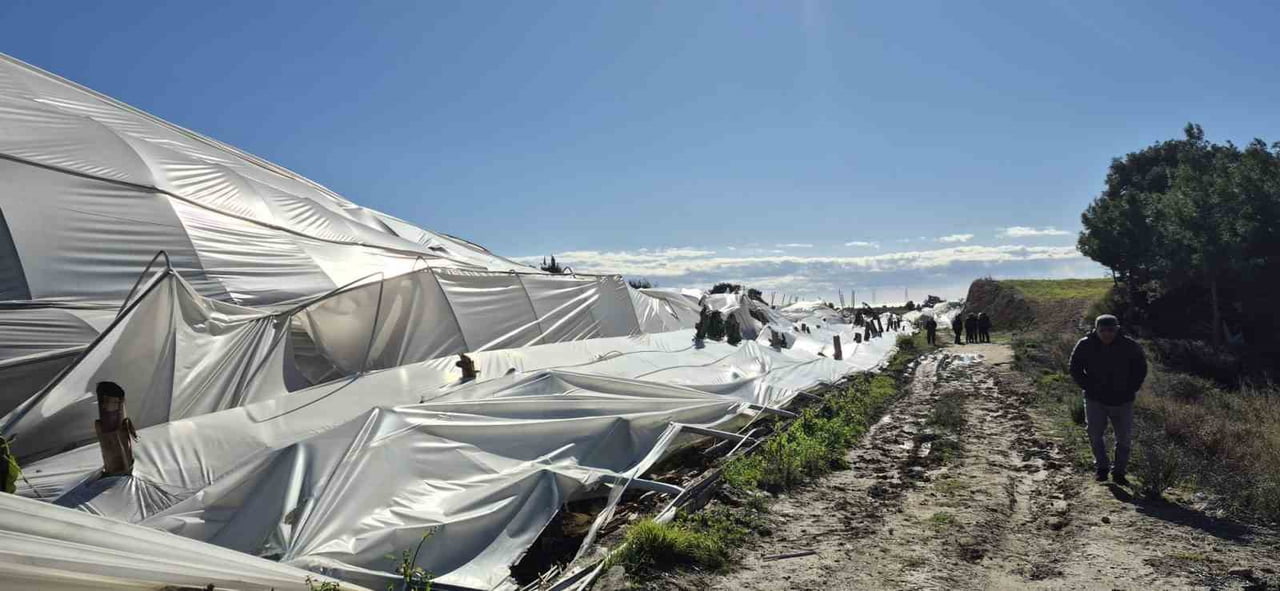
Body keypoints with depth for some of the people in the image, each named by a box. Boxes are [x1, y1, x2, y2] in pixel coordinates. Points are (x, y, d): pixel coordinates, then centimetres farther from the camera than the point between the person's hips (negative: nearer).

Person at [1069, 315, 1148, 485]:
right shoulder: (1085, 346, -7)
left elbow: (1140, 369, 7)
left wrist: (1130, 389, -1)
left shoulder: (1130, 346, -7)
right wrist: (1088, 387, -4)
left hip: (1122, 400, 1)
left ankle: (1119, 471, 19)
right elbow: (1075, 369, 4)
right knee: (1095, 434, -4)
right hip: (1095, 400, -1)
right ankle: (1101, 467, 14)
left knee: (1124, 437, 5)